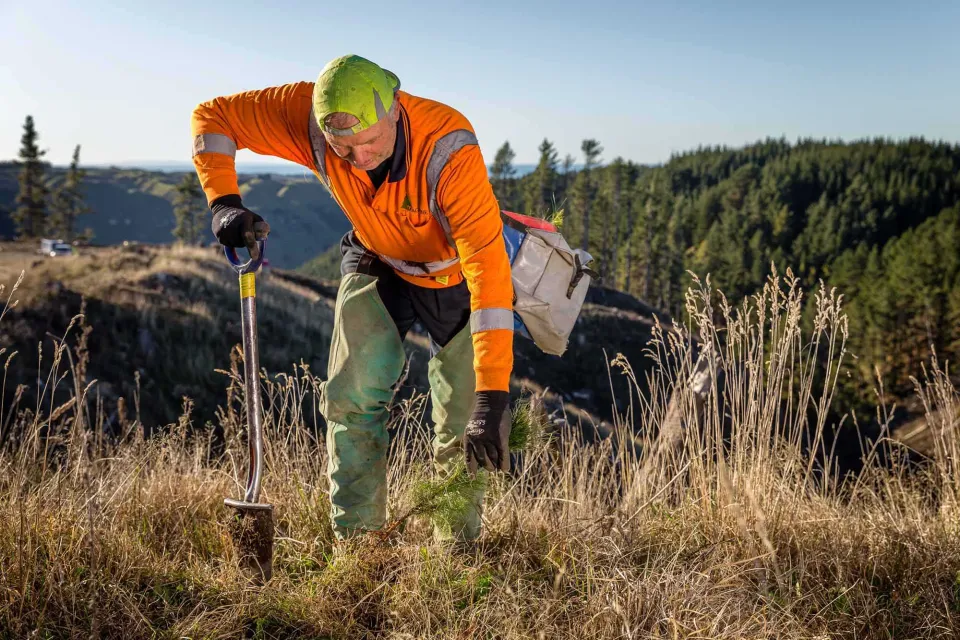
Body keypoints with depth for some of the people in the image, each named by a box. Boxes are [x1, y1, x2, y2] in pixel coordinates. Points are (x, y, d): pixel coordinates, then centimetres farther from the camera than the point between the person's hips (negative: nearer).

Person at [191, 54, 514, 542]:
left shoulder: (448, 149, -41)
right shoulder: (309, 114, -30)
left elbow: (488, 268, -46)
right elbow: (212, 117, -15)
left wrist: (492, 397, -51)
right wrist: (224, 203, -33)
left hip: (456, 276, -3)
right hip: (378, 267, 3)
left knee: (465, 429, -3)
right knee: (351, 400, -8)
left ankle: (458, 550, 17)